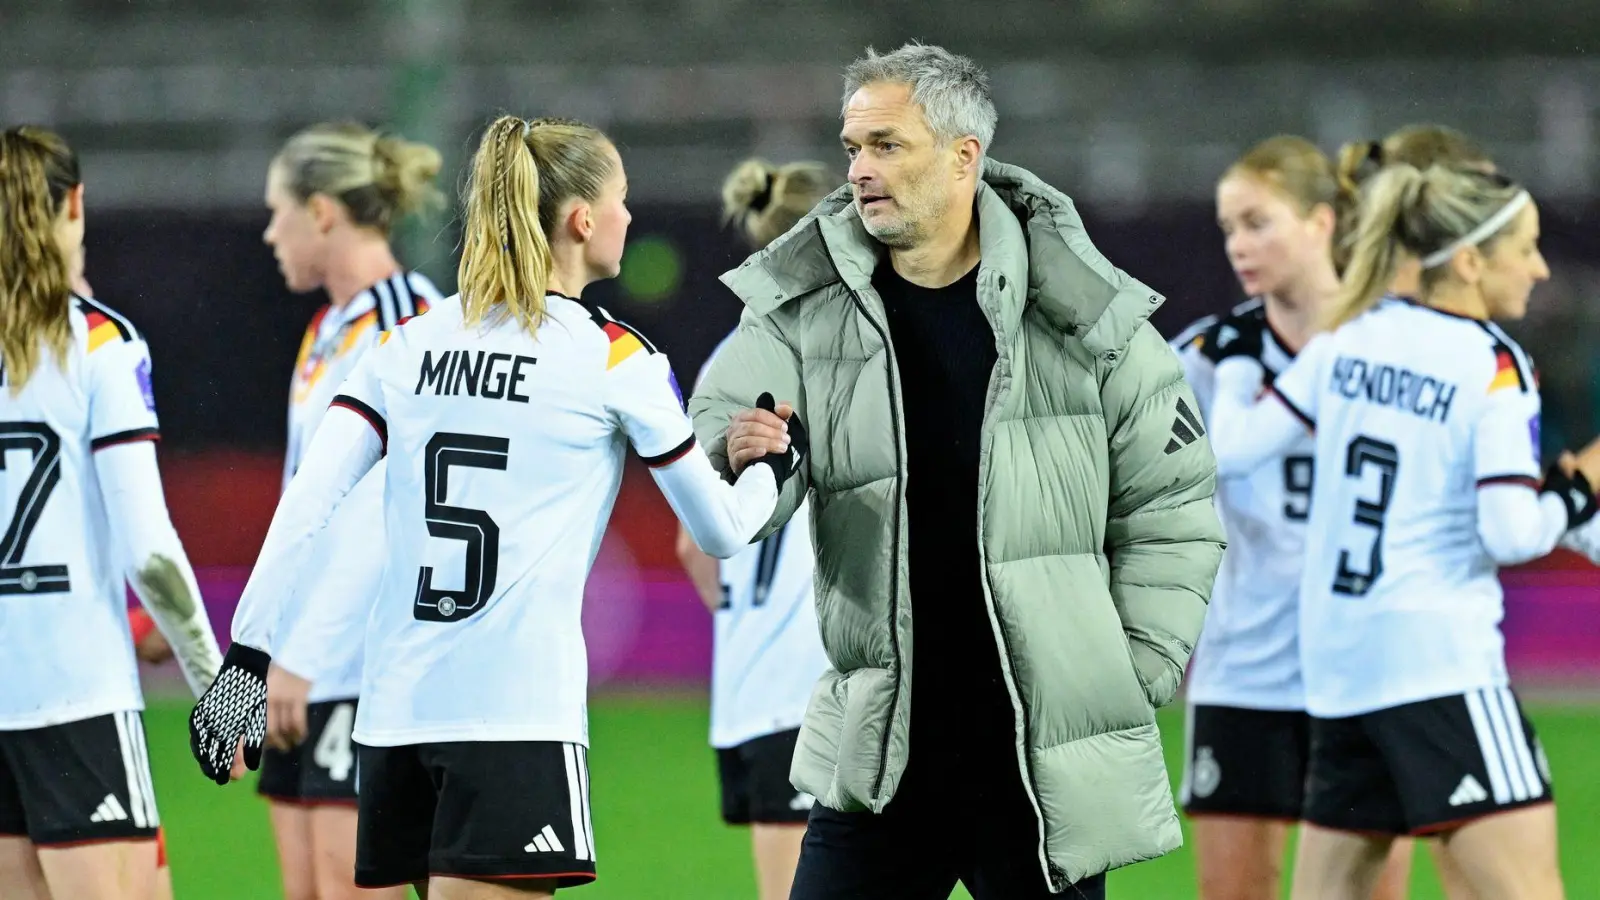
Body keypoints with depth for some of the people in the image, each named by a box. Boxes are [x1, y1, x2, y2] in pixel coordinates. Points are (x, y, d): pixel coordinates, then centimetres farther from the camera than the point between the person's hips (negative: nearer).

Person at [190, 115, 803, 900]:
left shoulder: (410, 343, 11)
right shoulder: (613, 358, 0)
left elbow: (304, 506, 3)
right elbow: (720, 528, 8)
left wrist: (248, 659, 4)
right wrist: (774, 465, 28)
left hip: (395, 709, 6)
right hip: (517, 712, -6)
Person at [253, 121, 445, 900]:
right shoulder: (328, 332, 15)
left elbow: (388, 515, -20)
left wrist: (302, 656, -22)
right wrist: (263, 654, 17)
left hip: (375, 669, -9)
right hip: (307, 678, 9)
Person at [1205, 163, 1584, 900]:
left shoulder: (1351, 338, 8)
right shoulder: (1495, 367, -9)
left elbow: (1233, 448, 11)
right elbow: (1511, 532, -17)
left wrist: (1236, 363, 29)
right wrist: (1578, 493, 2)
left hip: (1336, 663, 7)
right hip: (1439, 659, -7)